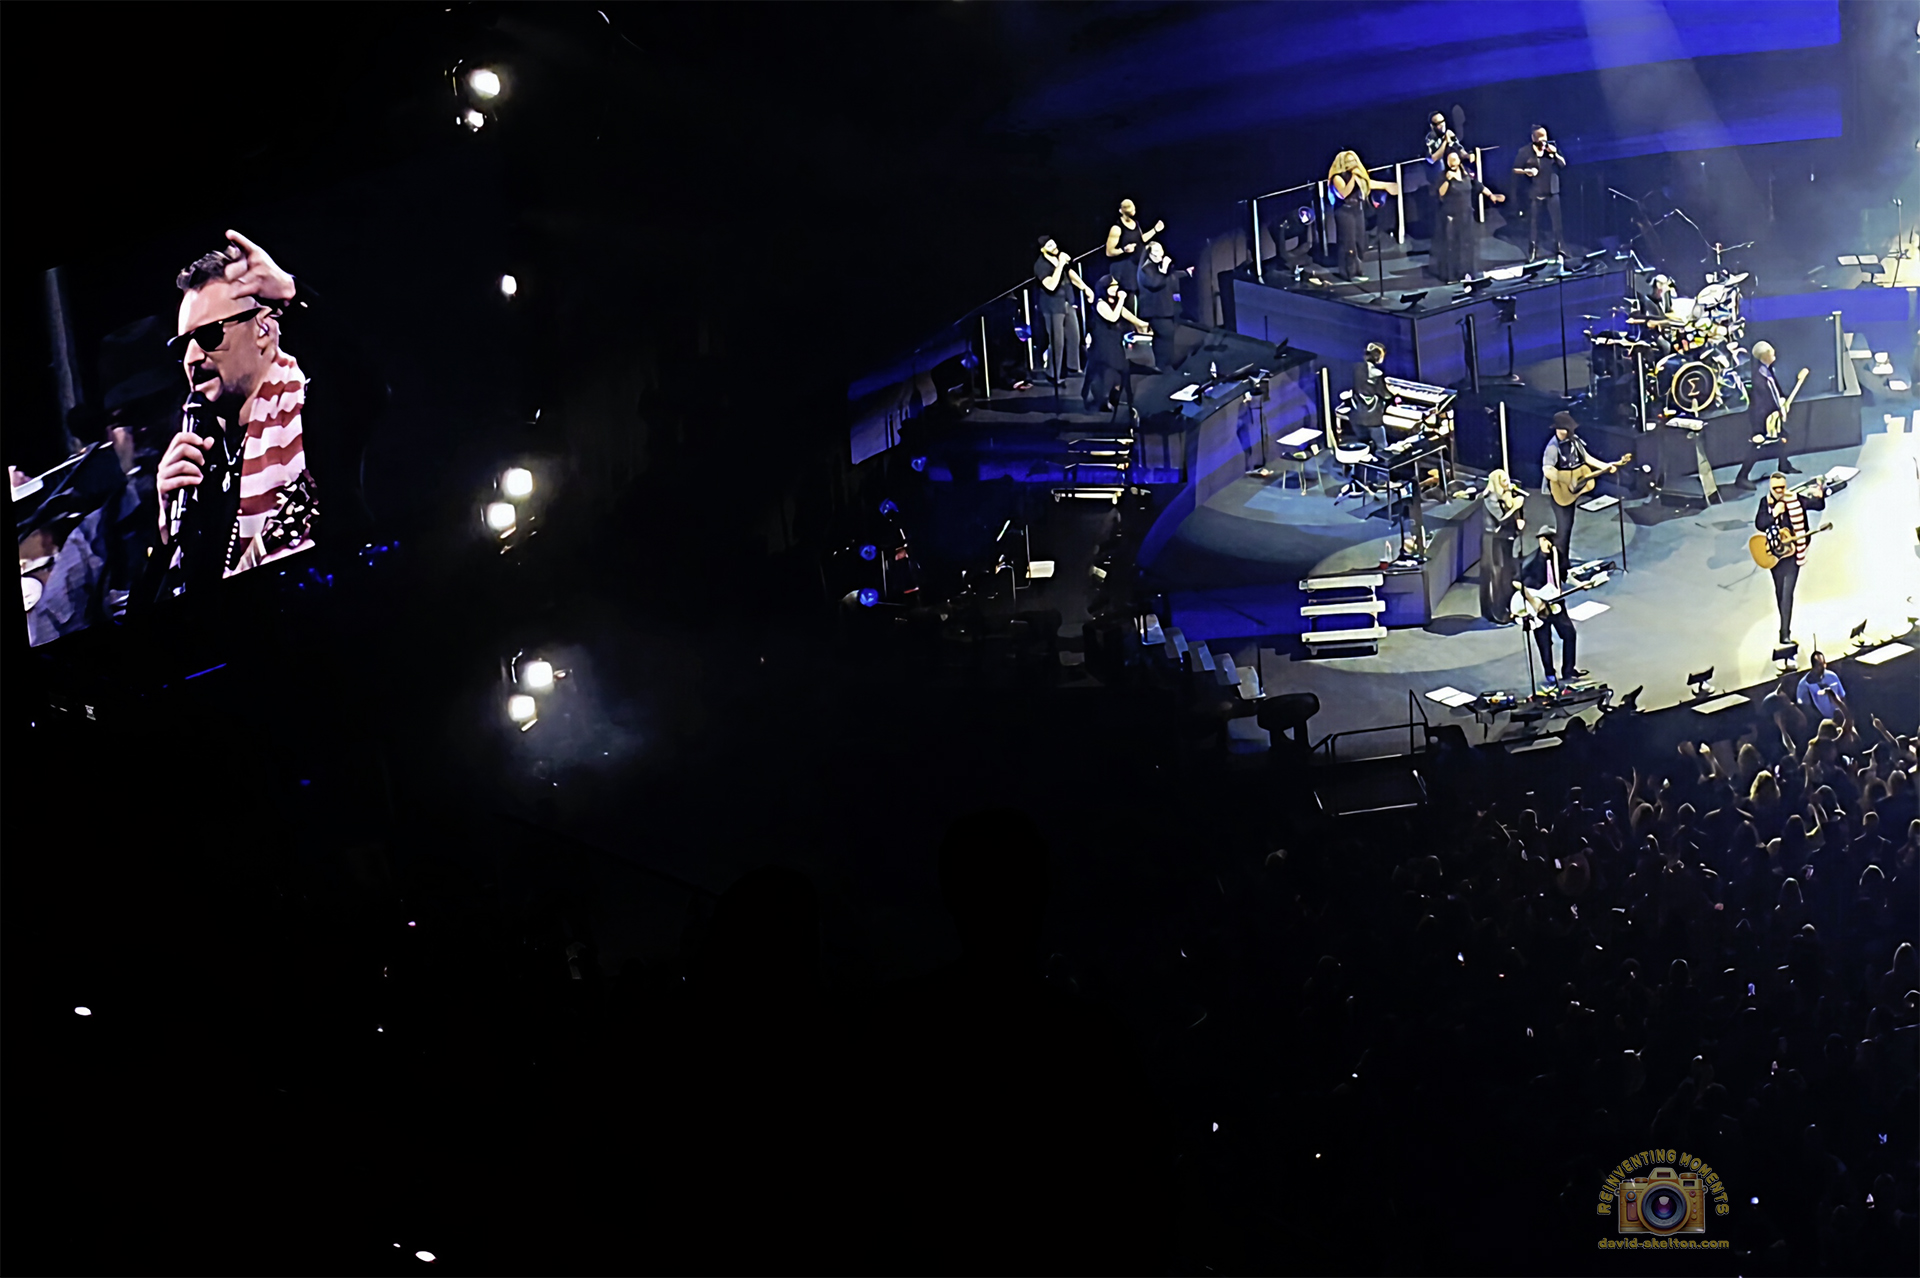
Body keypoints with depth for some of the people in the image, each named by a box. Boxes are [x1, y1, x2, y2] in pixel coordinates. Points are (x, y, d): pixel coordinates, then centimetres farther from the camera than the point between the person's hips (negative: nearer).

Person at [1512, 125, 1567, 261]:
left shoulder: (1552, 148, 7)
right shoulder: (1525, 152, -2)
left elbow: (1563, 164, 4)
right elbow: (1515, 169, 0)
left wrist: (1555, 154, -12)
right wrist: (1526, 171, -18)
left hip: (1552, 192, 2)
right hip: (1534, 193, -2)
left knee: (1557, 221, -3)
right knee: (1533, 223, 0)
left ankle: (1560, 251, 2)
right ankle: (1533, 254, 6)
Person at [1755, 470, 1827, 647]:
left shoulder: (1795, 499, -4)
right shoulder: (1765, 502, -1)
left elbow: (1818, 506, -5)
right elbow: (1759, 525, -11)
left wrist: (1820, 495, -26)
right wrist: (1774, 514, -24)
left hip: (1792, 552, -2)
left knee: (1787, 592, -11)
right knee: (1779, 591, 14)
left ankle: (1785, 633, -12)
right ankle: (1785, 626, 31)